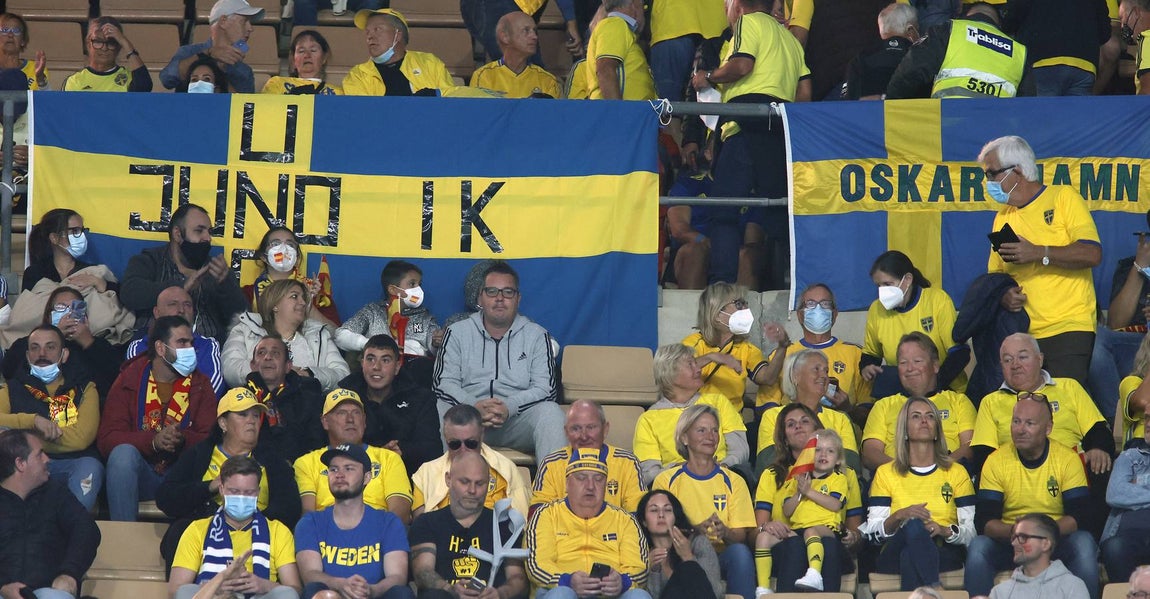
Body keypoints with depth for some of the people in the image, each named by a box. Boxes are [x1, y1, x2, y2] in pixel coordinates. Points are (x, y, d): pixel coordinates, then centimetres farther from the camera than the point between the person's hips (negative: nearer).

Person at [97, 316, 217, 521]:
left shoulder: (200, 385, 12)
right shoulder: (128, 381, 5)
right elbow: (106, 439, -6)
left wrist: (182, 439, -24)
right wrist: (153, 441, -22)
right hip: (141, 473, 0)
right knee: (123, 453, -33)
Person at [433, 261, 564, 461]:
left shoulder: (537, 336, 11)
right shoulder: (457, 333, 13)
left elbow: (547, 389, 0)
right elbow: (443, 382, 2)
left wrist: (509, 407, -20)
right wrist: (474, 406, -19)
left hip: (517, 419, 0)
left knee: (550, 411, -30)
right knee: (437, 409, -30)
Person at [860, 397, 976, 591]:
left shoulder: (956, 473, 19)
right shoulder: (886, 473, 18)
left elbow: (972, 532, 9)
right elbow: (872, 533, 7)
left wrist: (945, 531, -13)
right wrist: (899, 516, -14)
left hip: (944, 556, 0)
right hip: (894, 559, 1)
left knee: (910, 555, -38)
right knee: (913, 526, -37)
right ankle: (934, 589, -47)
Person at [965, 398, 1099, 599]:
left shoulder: (1067, 459, -5)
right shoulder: (996, 461, -3)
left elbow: (1078, 516, -11)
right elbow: (984, 520, -8)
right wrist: (1013, 531, -29)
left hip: (1056, 541, 0)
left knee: (1084, 543, -30)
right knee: (978, 547, -28)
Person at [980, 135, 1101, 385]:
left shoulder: (1063, 198, 1)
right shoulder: (1002, 218, 17)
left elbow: (1092, 254, -10)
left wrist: (1038, 253, -17)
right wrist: (1003, 294, -3)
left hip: (1068, 329, -5)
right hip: (1021, 334, 5)